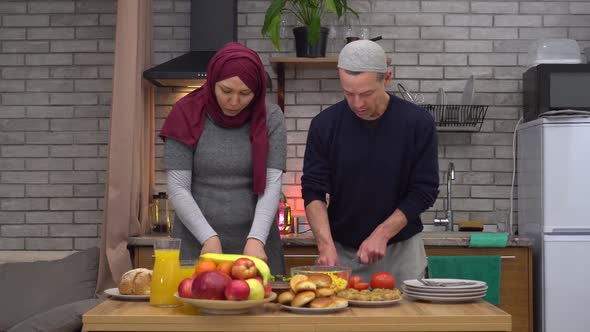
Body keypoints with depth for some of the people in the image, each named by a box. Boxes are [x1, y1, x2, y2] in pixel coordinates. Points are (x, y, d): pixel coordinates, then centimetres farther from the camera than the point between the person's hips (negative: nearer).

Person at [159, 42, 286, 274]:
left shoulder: (270, 118, -2)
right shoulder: (187, 115, -4)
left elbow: (272, 185, -7)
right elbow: (178, 187, -6)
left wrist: (256, 239, -20)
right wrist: (208, 237, -16)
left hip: (255, 245, 1)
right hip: (196, 244, 0)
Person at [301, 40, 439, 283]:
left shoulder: (418, 123, -9)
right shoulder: (325, 124, -6)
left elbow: (424, 192, -7)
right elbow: (313, 191, -6)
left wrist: (381, 234, -16)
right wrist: (326, 244, -20)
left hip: (400, 252, 0)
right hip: (341, 252, 1)